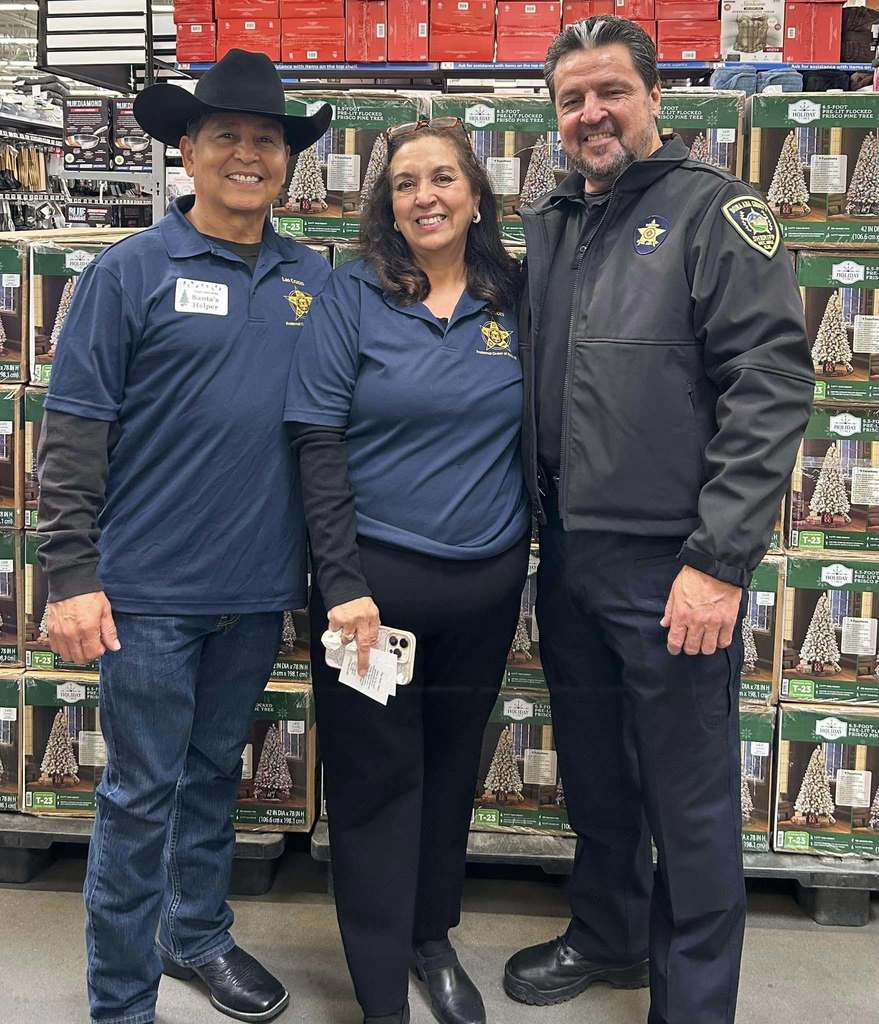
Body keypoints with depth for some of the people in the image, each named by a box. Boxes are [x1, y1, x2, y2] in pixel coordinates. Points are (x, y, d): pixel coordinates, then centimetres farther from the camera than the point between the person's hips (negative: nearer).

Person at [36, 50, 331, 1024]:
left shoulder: (314, 280, 6)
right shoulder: (130, 272, -6)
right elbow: (72, 434, -7)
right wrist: (71, 577, -11)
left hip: (261, 585, 4)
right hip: (151, 587, -4)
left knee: (217, 771, 20)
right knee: (141, 793, 6)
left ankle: (199, 933, 40)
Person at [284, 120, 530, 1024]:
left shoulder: (513, 302, 3)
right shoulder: (353, 296, -6)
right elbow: (318, 446, -9)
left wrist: (530, 550, 6)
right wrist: (344, 584, -14)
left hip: (487, 579, 4)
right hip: (377, 576, -3)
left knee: (452, 765, 17)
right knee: (377, 778, 6)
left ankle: (433, 937, 39)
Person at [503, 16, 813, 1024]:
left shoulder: (716, 211, -6)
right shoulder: (544, 226, 12)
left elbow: (770, 389, -14)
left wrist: (718, 561, -20)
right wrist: (539, 522, 9)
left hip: (672, 569, -6)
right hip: (567, 556, 6)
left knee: (688, 799, 6)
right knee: (593, 776, 21)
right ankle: (607, 936, 43)